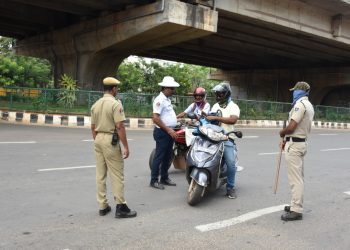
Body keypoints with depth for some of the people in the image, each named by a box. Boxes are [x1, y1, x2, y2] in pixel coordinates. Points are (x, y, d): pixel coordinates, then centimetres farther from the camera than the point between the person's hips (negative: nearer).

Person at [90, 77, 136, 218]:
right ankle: (120, 207, -1)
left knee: (100, 174, 10)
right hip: (110, 140, -7)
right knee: (117, 174, -3)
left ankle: (102, 206, 17)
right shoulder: (115, 103, -12)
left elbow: (93, 127, 15)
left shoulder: (96, 104, 11)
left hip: (98, 139, 8)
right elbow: (119, 127, -18)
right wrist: (126, 146, -15)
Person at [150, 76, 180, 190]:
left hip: (169, 132, 9)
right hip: (162, 132, -9)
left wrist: (172, 131, 16)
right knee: (159, 157, -3)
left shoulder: (167, 99, 14)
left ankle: (164, 178, 25)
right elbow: (155, 118, -23)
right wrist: (168, 130, -21)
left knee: (167, 157, 15)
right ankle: (154, 181, 4)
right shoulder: (160, 100, -16)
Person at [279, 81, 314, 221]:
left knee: (295, 179, -8)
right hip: (301, 143, 11)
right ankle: (296, 205, 26)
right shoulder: (309, 106, 16)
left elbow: (291, 127, -23)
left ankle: (296, 211, -4)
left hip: (294, 145, -11)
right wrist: (287, 140, 18)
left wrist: (282, 133, -3)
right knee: (298, 177, 16)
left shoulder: (300, 104, -16)